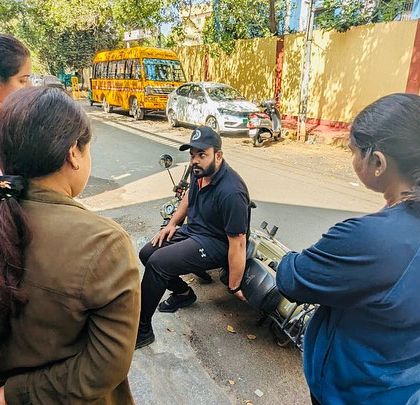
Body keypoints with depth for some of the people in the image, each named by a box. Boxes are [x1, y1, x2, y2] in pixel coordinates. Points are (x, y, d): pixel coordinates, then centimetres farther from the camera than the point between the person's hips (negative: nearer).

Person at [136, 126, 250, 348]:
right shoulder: (200, 172, -5)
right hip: (192, 230, 9)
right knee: (146, 253, 7)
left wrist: (234, 287, -20)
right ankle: (183, 293, 26)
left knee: (157, 263, -23)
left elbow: (238, 243, -27)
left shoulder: (230, 192, -31)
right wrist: (172, 223, 11)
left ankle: (142, 330, -5)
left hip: (215, 245, -9)